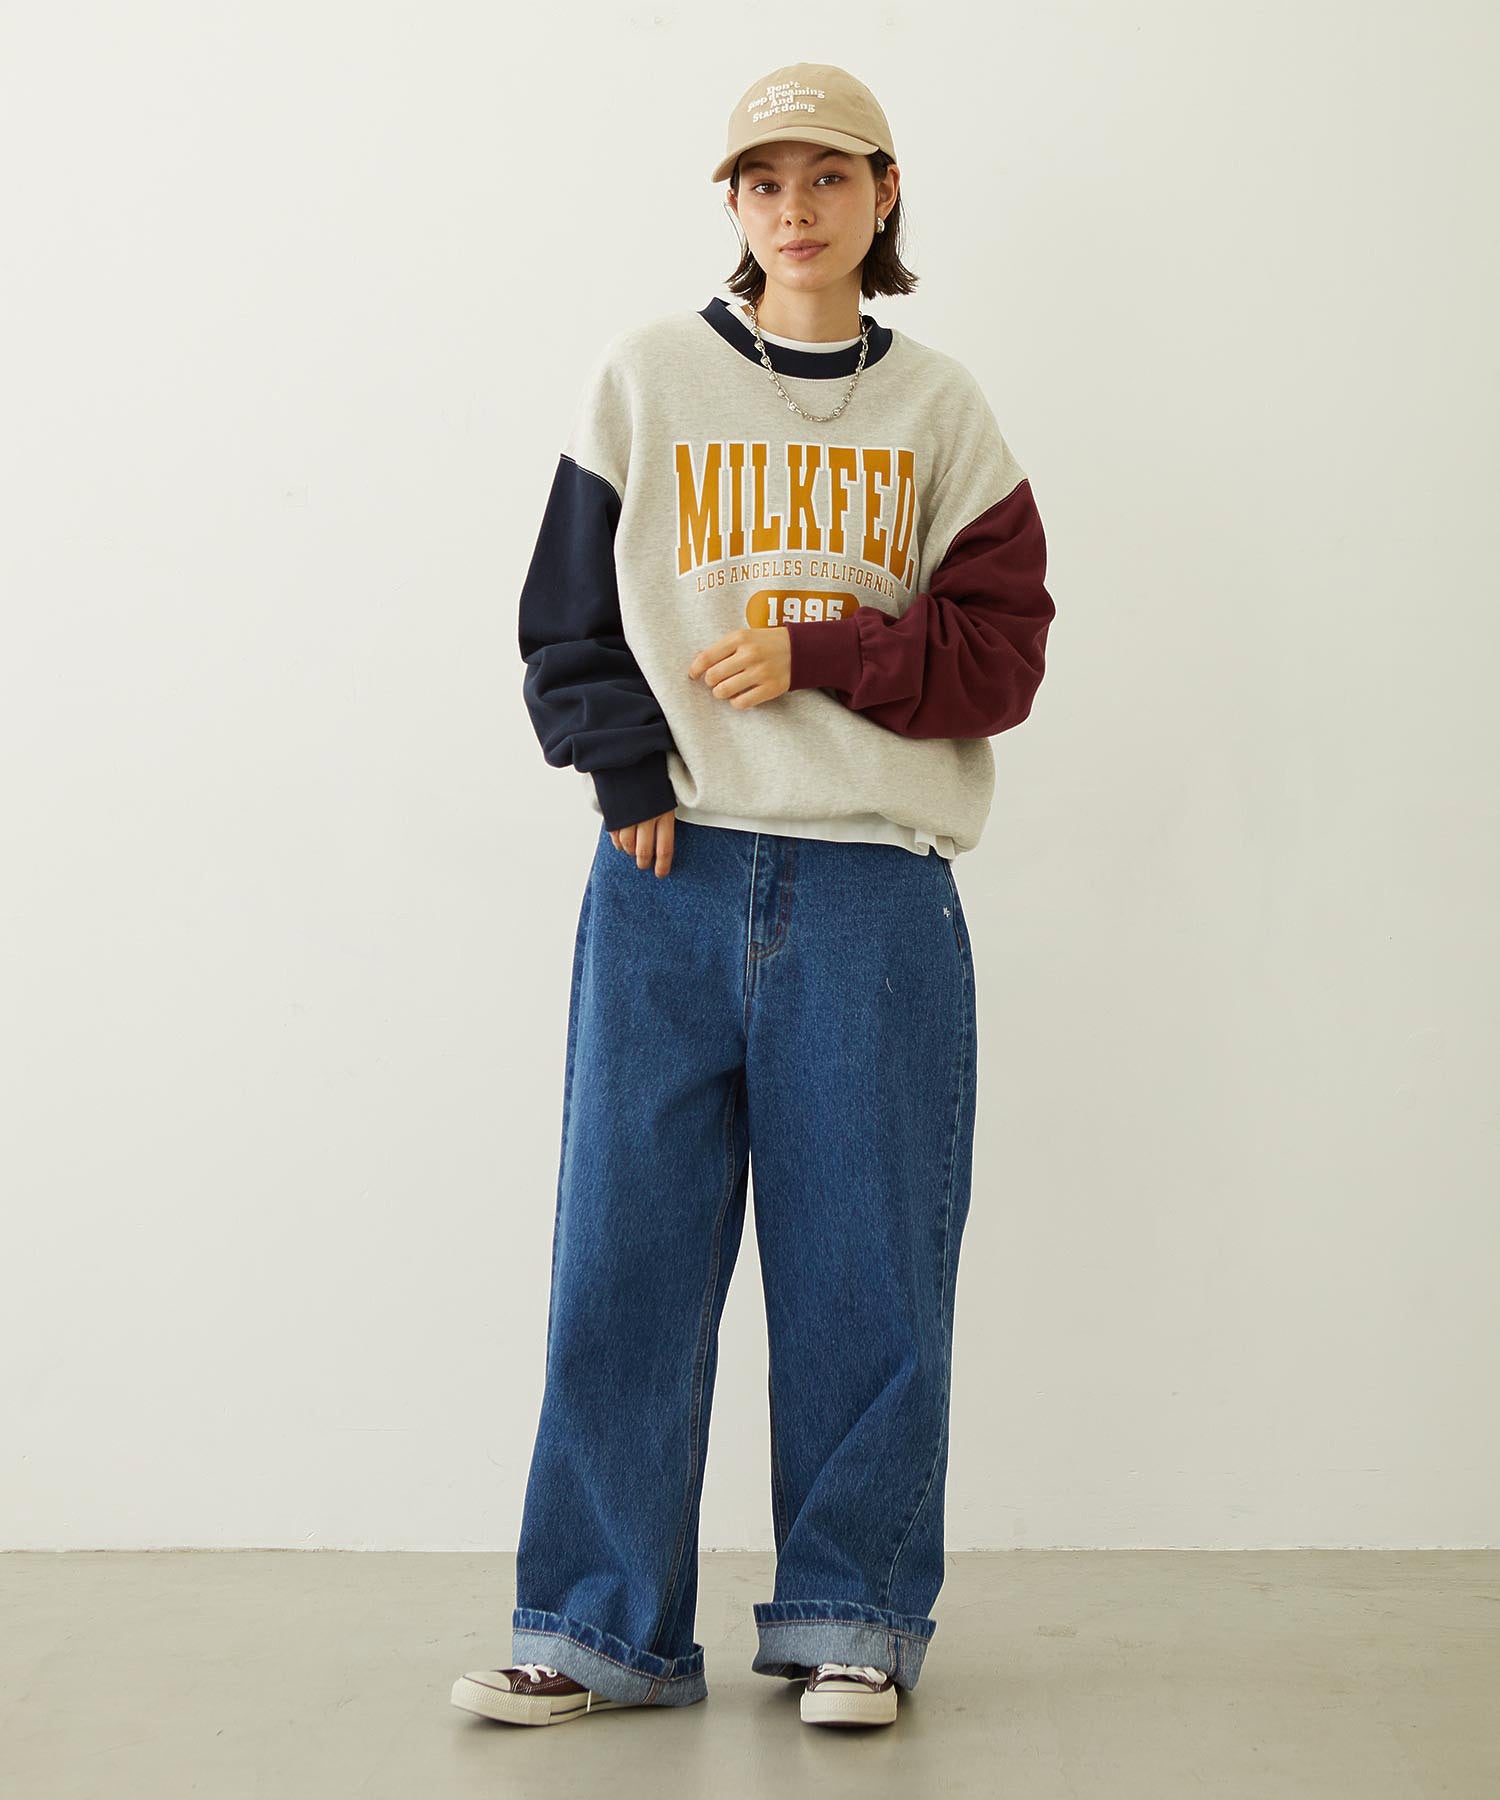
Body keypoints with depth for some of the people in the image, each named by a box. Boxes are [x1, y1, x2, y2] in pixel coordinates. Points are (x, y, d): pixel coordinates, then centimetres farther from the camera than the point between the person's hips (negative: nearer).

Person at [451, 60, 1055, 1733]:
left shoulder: (939, 408, 11)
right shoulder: (646, 377, 10)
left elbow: (999, 653, 3)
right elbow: (566, 615, 8)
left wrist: (814, 655, -9)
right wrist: (629, 770, -6)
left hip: (875, 887, 0)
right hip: (672, 871, 0)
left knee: (865, 1263, 2)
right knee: (624, 1258, 0)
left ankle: (851, 1618, 16)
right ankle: (600, 1627, 11)